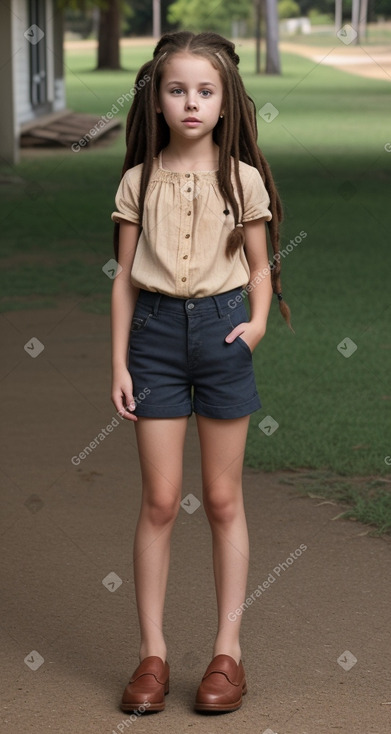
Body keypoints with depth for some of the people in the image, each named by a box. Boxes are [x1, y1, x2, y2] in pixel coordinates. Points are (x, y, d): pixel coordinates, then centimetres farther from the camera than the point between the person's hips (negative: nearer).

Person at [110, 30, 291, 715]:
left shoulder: (243, 179, 0)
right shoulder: (139, 181, 3)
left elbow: (260, 266, 7)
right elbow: (124, 278, 6)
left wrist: (258, 321, -12)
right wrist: (119, 362, 1)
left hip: (221, 325, 0)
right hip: (156, 330, 1)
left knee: (223, 500, 6)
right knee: (160, 500, 2)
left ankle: (228, 649, 14)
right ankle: (152, 651, 11)